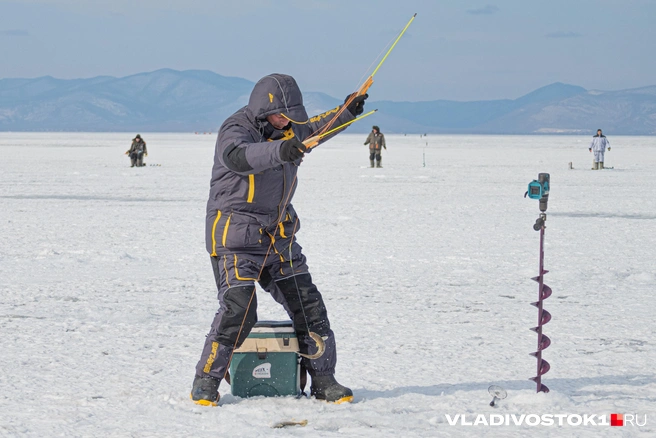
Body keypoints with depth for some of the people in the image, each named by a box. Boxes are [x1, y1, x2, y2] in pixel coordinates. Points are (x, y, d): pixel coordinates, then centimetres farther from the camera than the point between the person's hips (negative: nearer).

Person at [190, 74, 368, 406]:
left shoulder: (287, 129, 7)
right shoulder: (235, 131, -16)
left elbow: (312, 129, 31)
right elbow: (238, 157, -41)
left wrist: (345, 112, 19)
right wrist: (279, 151, -57)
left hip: (278, 238, 7)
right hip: (236, 237, -7)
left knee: (308, 306, 4)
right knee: (238, 311, -18)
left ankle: (323, 381, 15)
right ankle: (206, 384, -3)